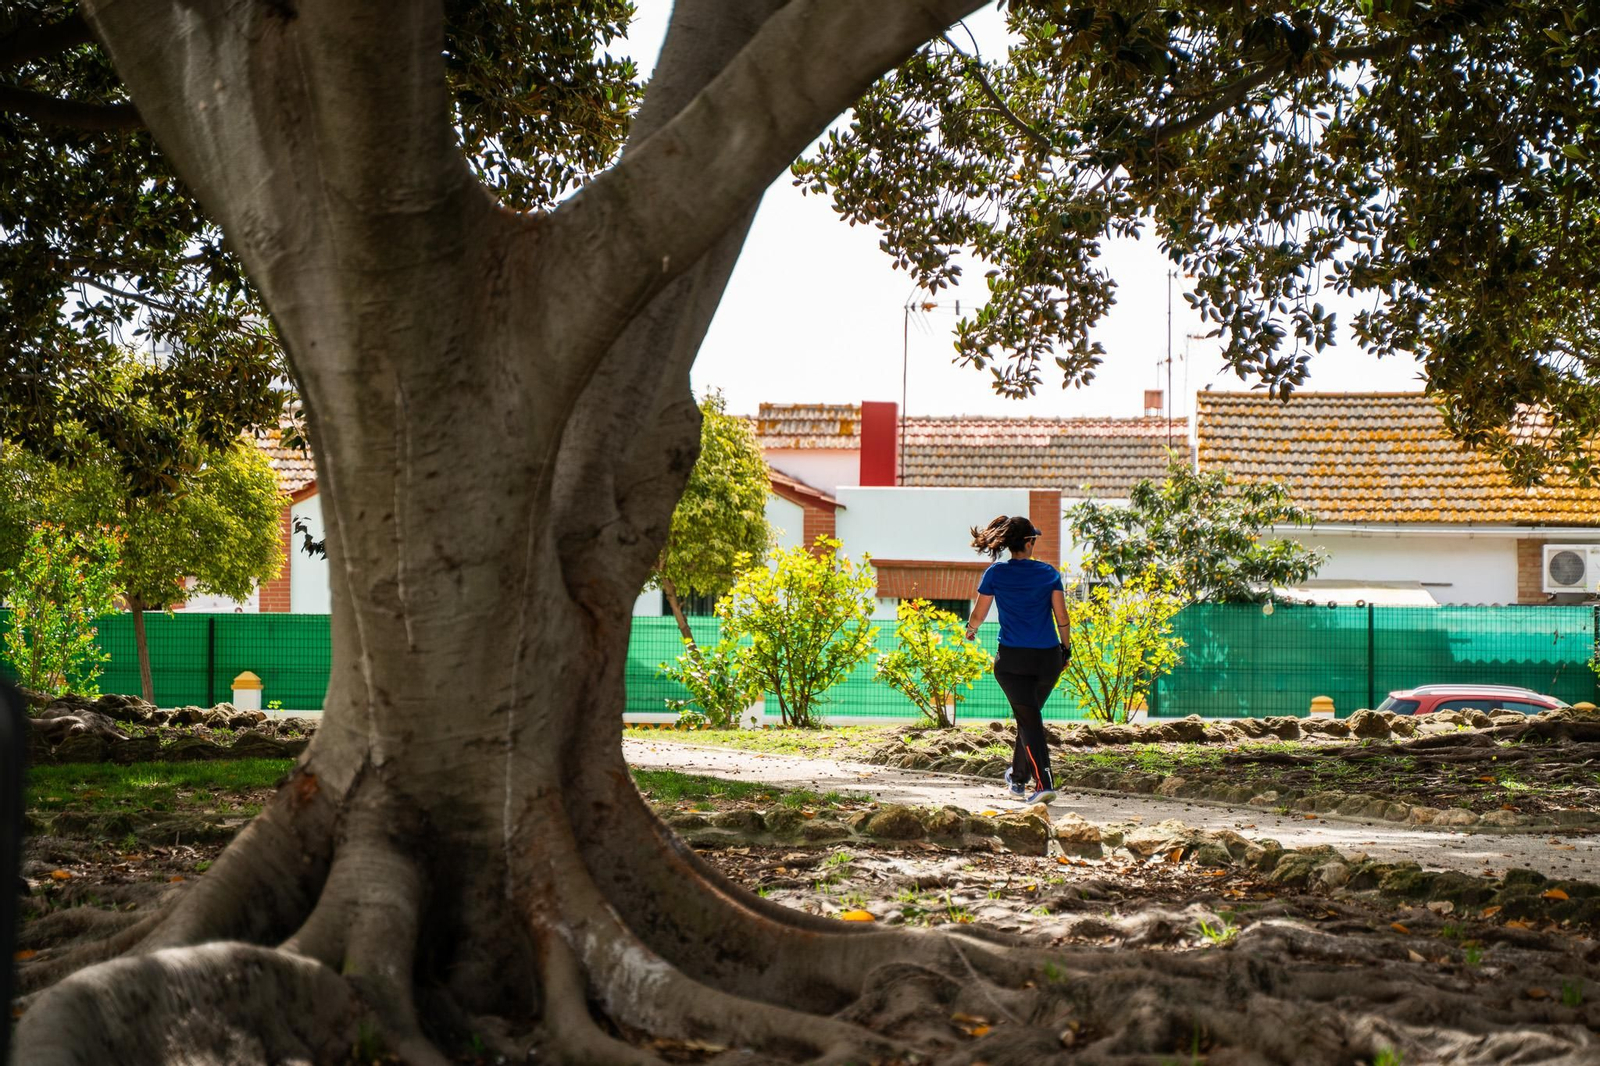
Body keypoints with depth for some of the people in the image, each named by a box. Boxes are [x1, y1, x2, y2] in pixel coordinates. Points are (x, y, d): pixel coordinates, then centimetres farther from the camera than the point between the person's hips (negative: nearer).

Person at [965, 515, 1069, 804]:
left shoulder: (996, 573, -2)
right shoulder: (1048, 572, 3)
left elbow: (978, 614, 4)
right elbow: (1062, 617, 1)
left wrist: (971, 629, 26)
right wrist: (1066, 648, 14)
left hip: (1013, 658, -3)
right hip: (1048, 657, 3)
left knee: (1029, 720, -4)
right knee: (1029, 717, 20)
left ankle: (1044, 783, -19)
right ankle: (1018, 779, 33)